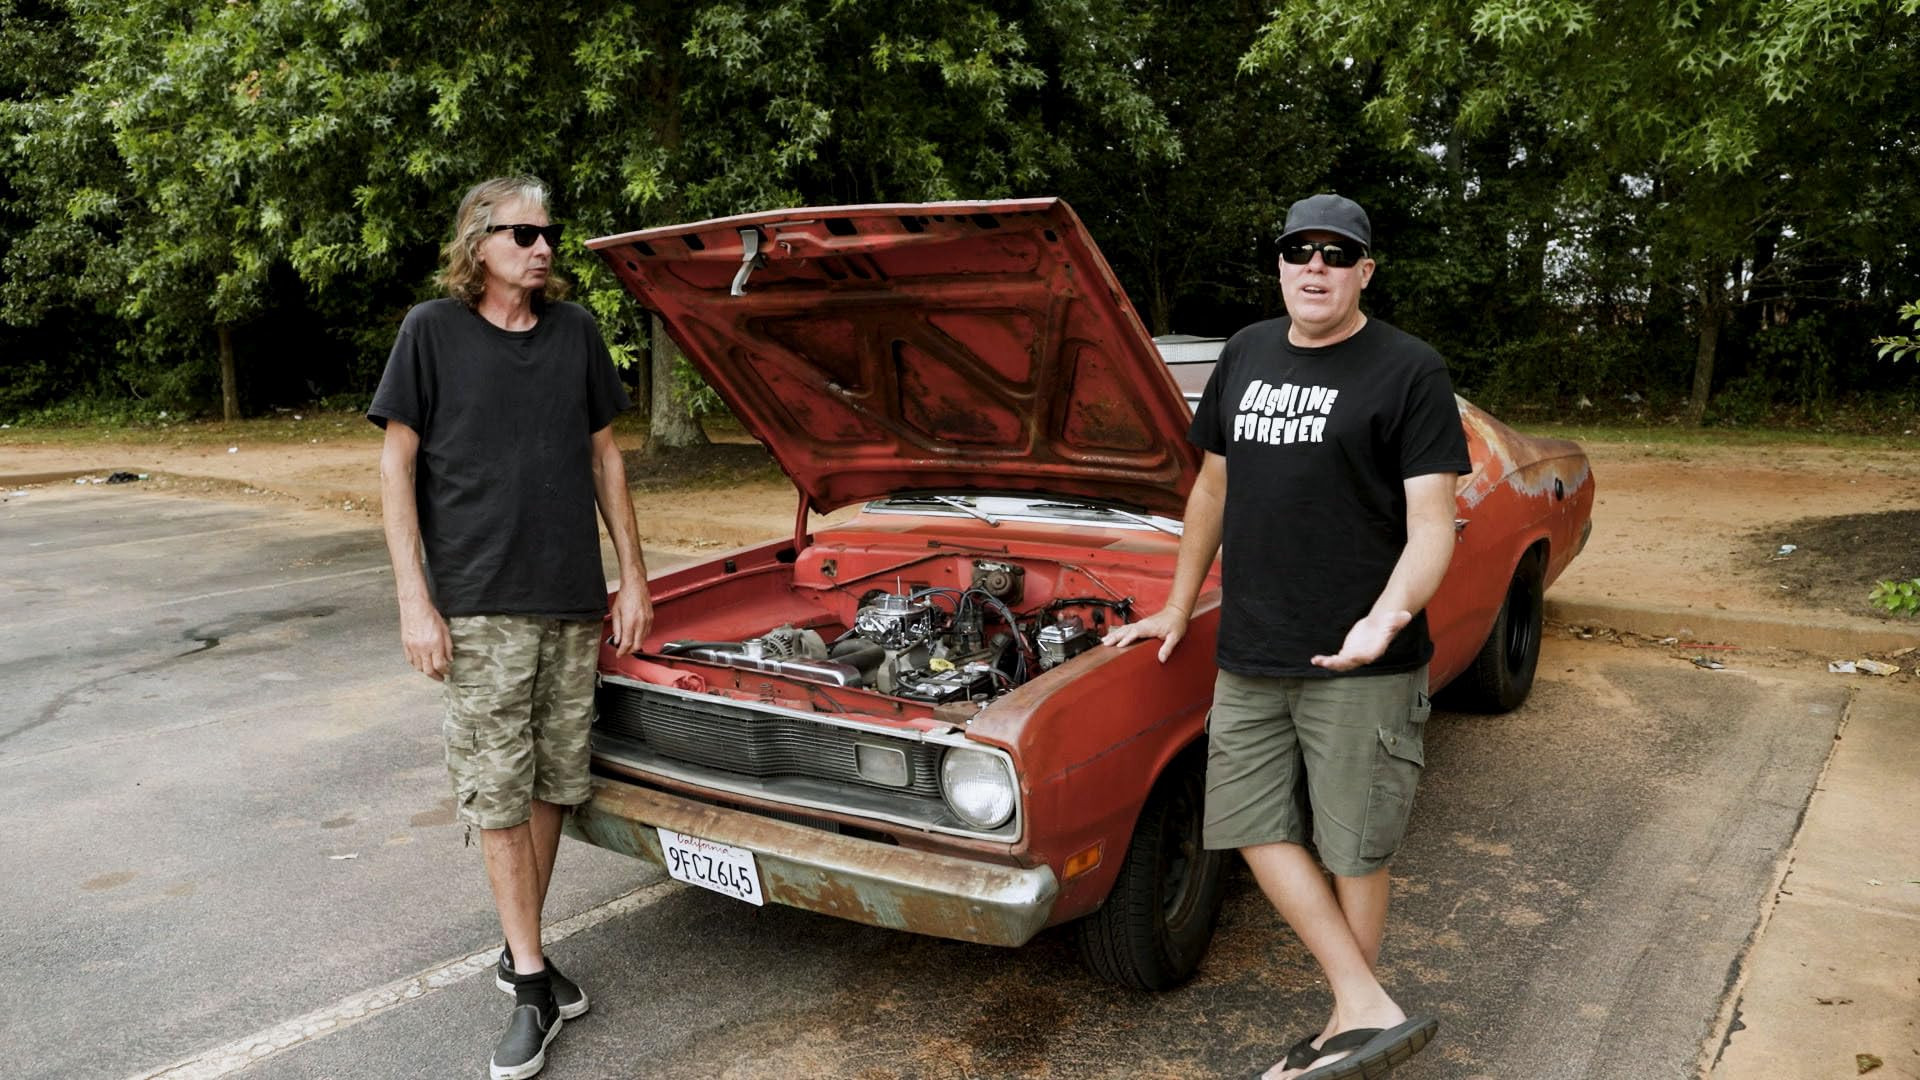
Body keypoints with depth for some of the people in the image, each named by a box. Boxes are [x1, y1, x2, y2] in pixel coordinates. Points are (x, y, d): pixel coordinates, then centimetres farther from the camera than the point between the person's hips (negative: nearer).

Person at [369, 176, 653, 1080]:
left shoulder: (575, 331, 8)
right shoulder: (432, 332, -1)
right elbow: (396, 465, -2)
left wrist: (633, 578, 9)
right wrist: (414, 601, -9)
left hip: (573, 600, 4)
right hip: (479, 606, -3)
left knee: (553, 783, 10)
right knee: (497, 794, 1)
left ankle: (520, 952, 27)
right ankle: (531, 987, 11)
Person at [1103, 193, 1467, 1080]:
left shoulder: (1409, 370, -7)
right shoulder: (1246, 355, 10)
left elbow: (1432, 523, -12)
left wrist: (1390, 617, -31)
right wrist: (1177, 607, 21)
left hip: (1358, 666, -6)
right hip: (1247, 655, 6)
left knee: (1352, 850, 4)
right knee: (1255, 830, 6)